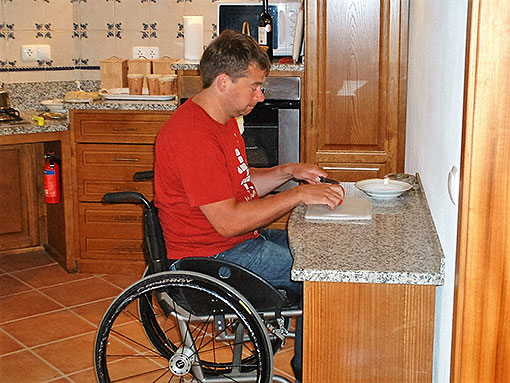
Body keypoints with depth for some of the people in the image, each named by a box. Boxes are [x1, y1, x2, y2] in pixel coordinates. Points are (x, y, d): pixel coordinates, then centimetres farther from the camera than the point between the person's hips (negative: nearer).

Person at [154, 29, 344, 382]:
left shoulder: (222, 119, 9)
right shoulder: (193, 135, -25)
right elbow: (228, 221, -26)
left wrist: (288, 172, 4)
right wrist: (298, 195, -21)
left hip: (239, 238, 11)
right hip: (214, 257, -11)